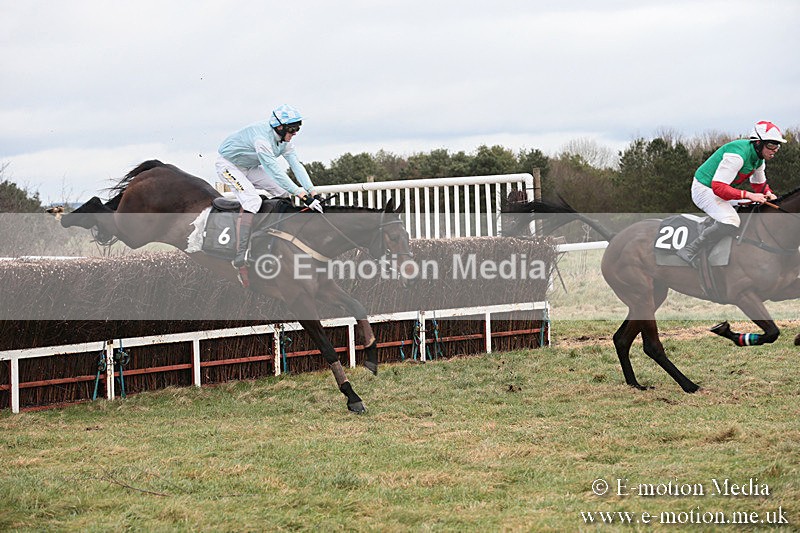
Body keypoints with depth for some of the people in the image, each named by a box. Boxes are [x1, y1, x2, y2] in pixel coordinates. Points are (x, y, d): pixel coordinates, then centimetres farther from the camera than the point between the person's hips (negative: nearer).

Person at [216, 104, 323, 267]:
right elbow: (275, 170, -41)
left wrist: (313, 193, -23)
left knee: (283, 193, -1)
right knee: (252, 200, -28)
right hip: (229, 165, -9)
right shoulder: (262, 138, -37)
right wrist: (302, 194, -43)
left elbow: (296, 165, -11)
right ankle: (240, 256, -32)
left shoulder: (284, 140, -8)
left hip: (249, 166, 9)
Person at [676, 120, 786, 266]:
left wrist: (768, 194, -3)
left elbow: (759, 184, 20)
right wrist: (749, 196, -35)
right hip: (705, 190, -10)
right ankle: (690, 251, -25)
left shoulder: (758, 158, 3)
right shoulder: (737, 155, -29)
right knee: (730, 223, -29)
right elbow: (719, 187, -33)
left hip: (718, 188, 10)